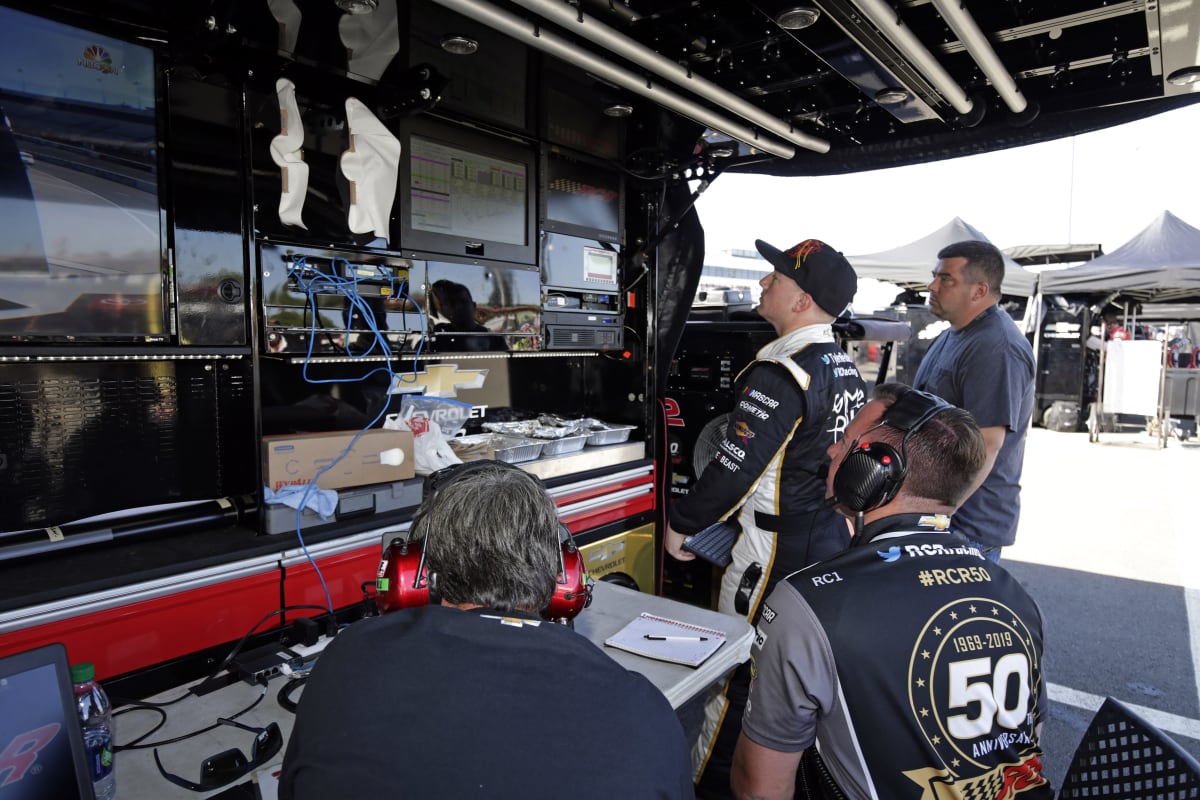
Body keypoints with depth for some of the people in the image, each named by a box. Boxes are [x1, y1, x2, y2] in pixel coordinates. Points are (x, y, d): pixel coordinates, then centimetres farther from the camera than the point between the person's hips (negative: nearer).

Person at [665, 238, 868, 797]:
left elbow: (735, 467, -25)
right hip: (835, 535, 9)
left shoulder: (780, 374, -24)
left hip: (779, 550, -9)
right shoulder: (846, 369, 5)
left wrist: (681, 525, -13)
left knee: (737, 671, 5)